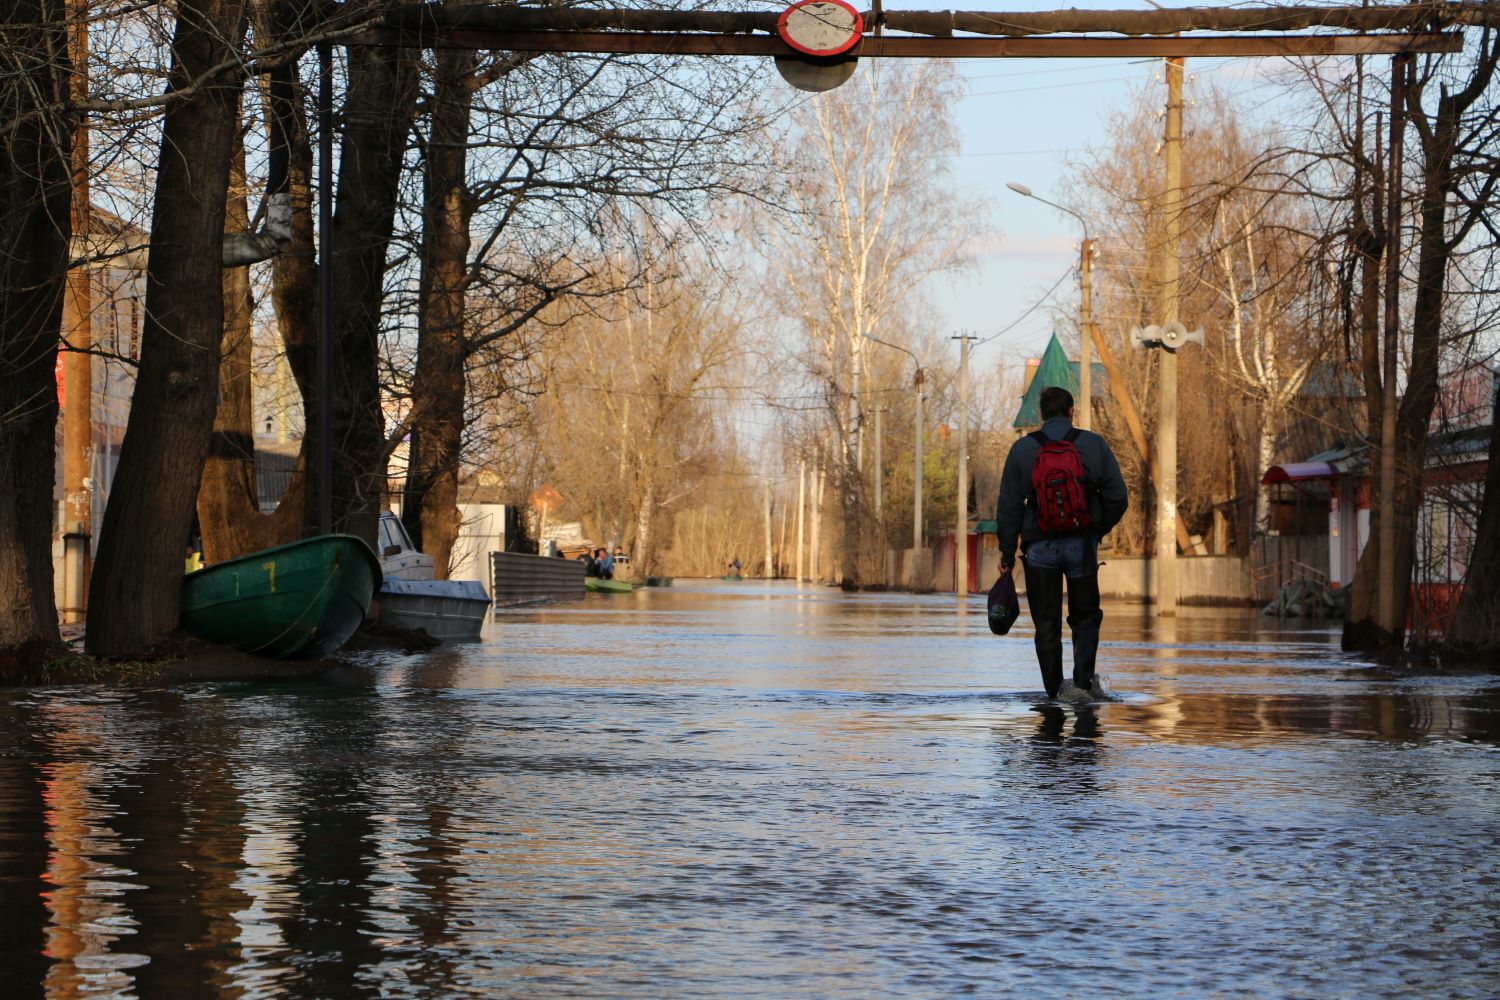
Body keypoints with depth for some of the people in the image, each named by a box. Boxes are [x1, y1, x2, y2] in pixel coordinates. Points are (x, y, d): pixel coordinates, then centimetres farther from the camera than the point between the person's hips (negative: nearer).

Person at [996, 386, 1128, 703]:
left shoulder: (1022, 449, -1)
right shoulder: (1094, 445, 0)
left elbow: (1009, 505, -1)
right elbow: (1118, 498, -1)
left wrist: (1007, 552, 6)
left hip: (1039, 548, 0)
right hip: (1082, 545, 0)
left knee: (1046, 626, 8)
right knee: (1085, 618, 13)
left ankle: (1056, 691, 8)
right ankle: (1083, 681, -6)